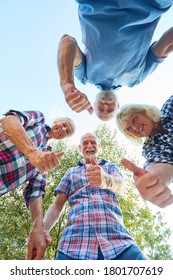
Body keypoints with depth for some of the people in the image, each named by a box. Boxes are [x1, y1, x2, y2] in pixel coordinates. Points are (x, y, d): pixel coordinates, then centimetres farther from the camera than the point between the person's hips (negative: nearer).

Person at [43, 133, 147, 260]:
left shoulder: (111, 166, 20)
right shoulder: (71, 172, 23)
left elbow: (121, 186, -2)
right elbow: (57, 204, 15)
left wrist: (106, 180, -27)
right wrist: (42, 228, -6)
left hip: (117, 238, 0)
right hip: (75, 240, 1)